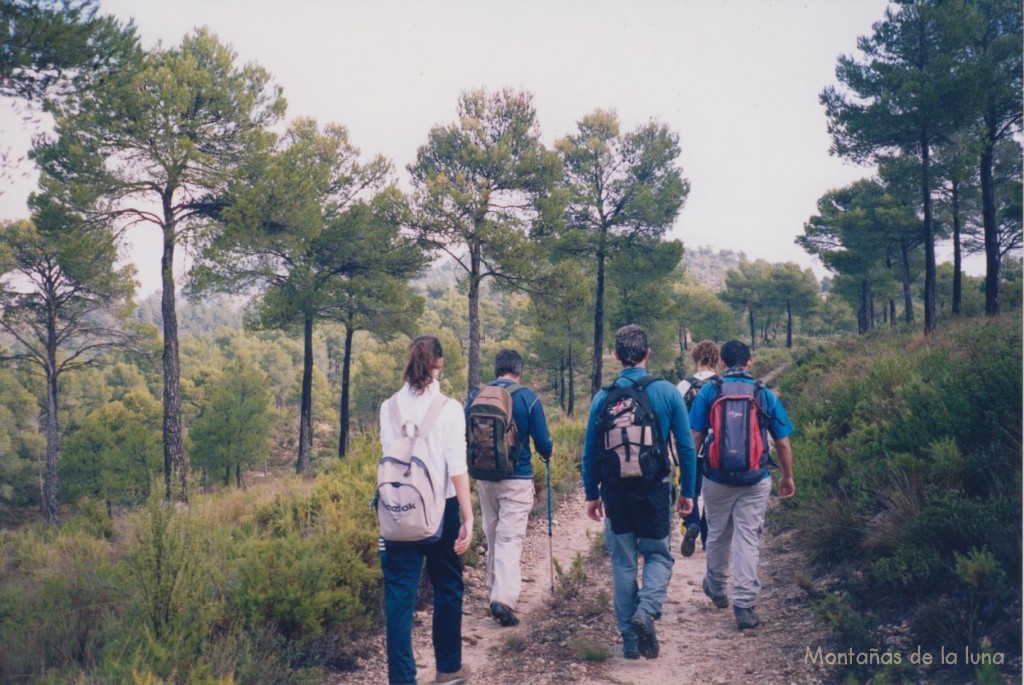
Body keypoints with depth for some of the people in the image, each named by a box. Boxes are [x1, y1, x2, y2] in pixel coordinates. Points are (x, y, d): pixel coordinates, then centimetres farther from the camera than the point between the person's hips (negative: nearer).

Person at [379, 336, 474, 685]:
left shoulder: (390, 407, 1)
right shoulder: (449, 408, -9)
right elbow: (457, 467, -13)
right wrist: (468, 517, -11)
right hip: (440, 509, -2)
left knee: (400, 594, 6)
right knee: (447, 588, 16)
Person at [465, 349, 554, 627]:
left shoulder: (476, 395, 1)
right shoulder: (528, 398, -8)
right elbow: (542, 442, -6)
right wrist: (547, 454, 16)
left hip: (484, 477, 4)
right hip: (517, 479, -4)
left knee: (492, 536, 17)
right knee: (510, 538, -5)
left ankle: (496, 590, 28)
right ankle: (504, 597, -16)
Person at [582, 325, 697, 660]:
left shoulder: (602, 397, -1)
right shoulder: (667, 392, -5)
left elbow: (590, 451, 3)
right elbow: (686, 446, -4)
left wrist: (591, 494, 13)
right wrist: (687, 490, 7)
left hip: (615, 491, 2)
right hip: (654, 490, -1)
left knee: (623, 563, 12)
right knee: (658, 555, 15)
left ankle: (630, 640, 15)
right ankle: (647, 610, -11)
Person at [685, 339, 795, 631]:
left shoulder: (709, 391, -2)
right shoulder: (765, 394, 1)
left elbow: (695, 437, -5)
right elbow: (783, 444, 3)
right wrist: (788, 477, 16)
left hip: (717, 478, 1)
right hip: (755, 481, 0)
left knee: (717, 535, 18)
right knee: (748, 540, 3)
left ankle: (716, 589, 39)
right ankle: (744, 605, 0)